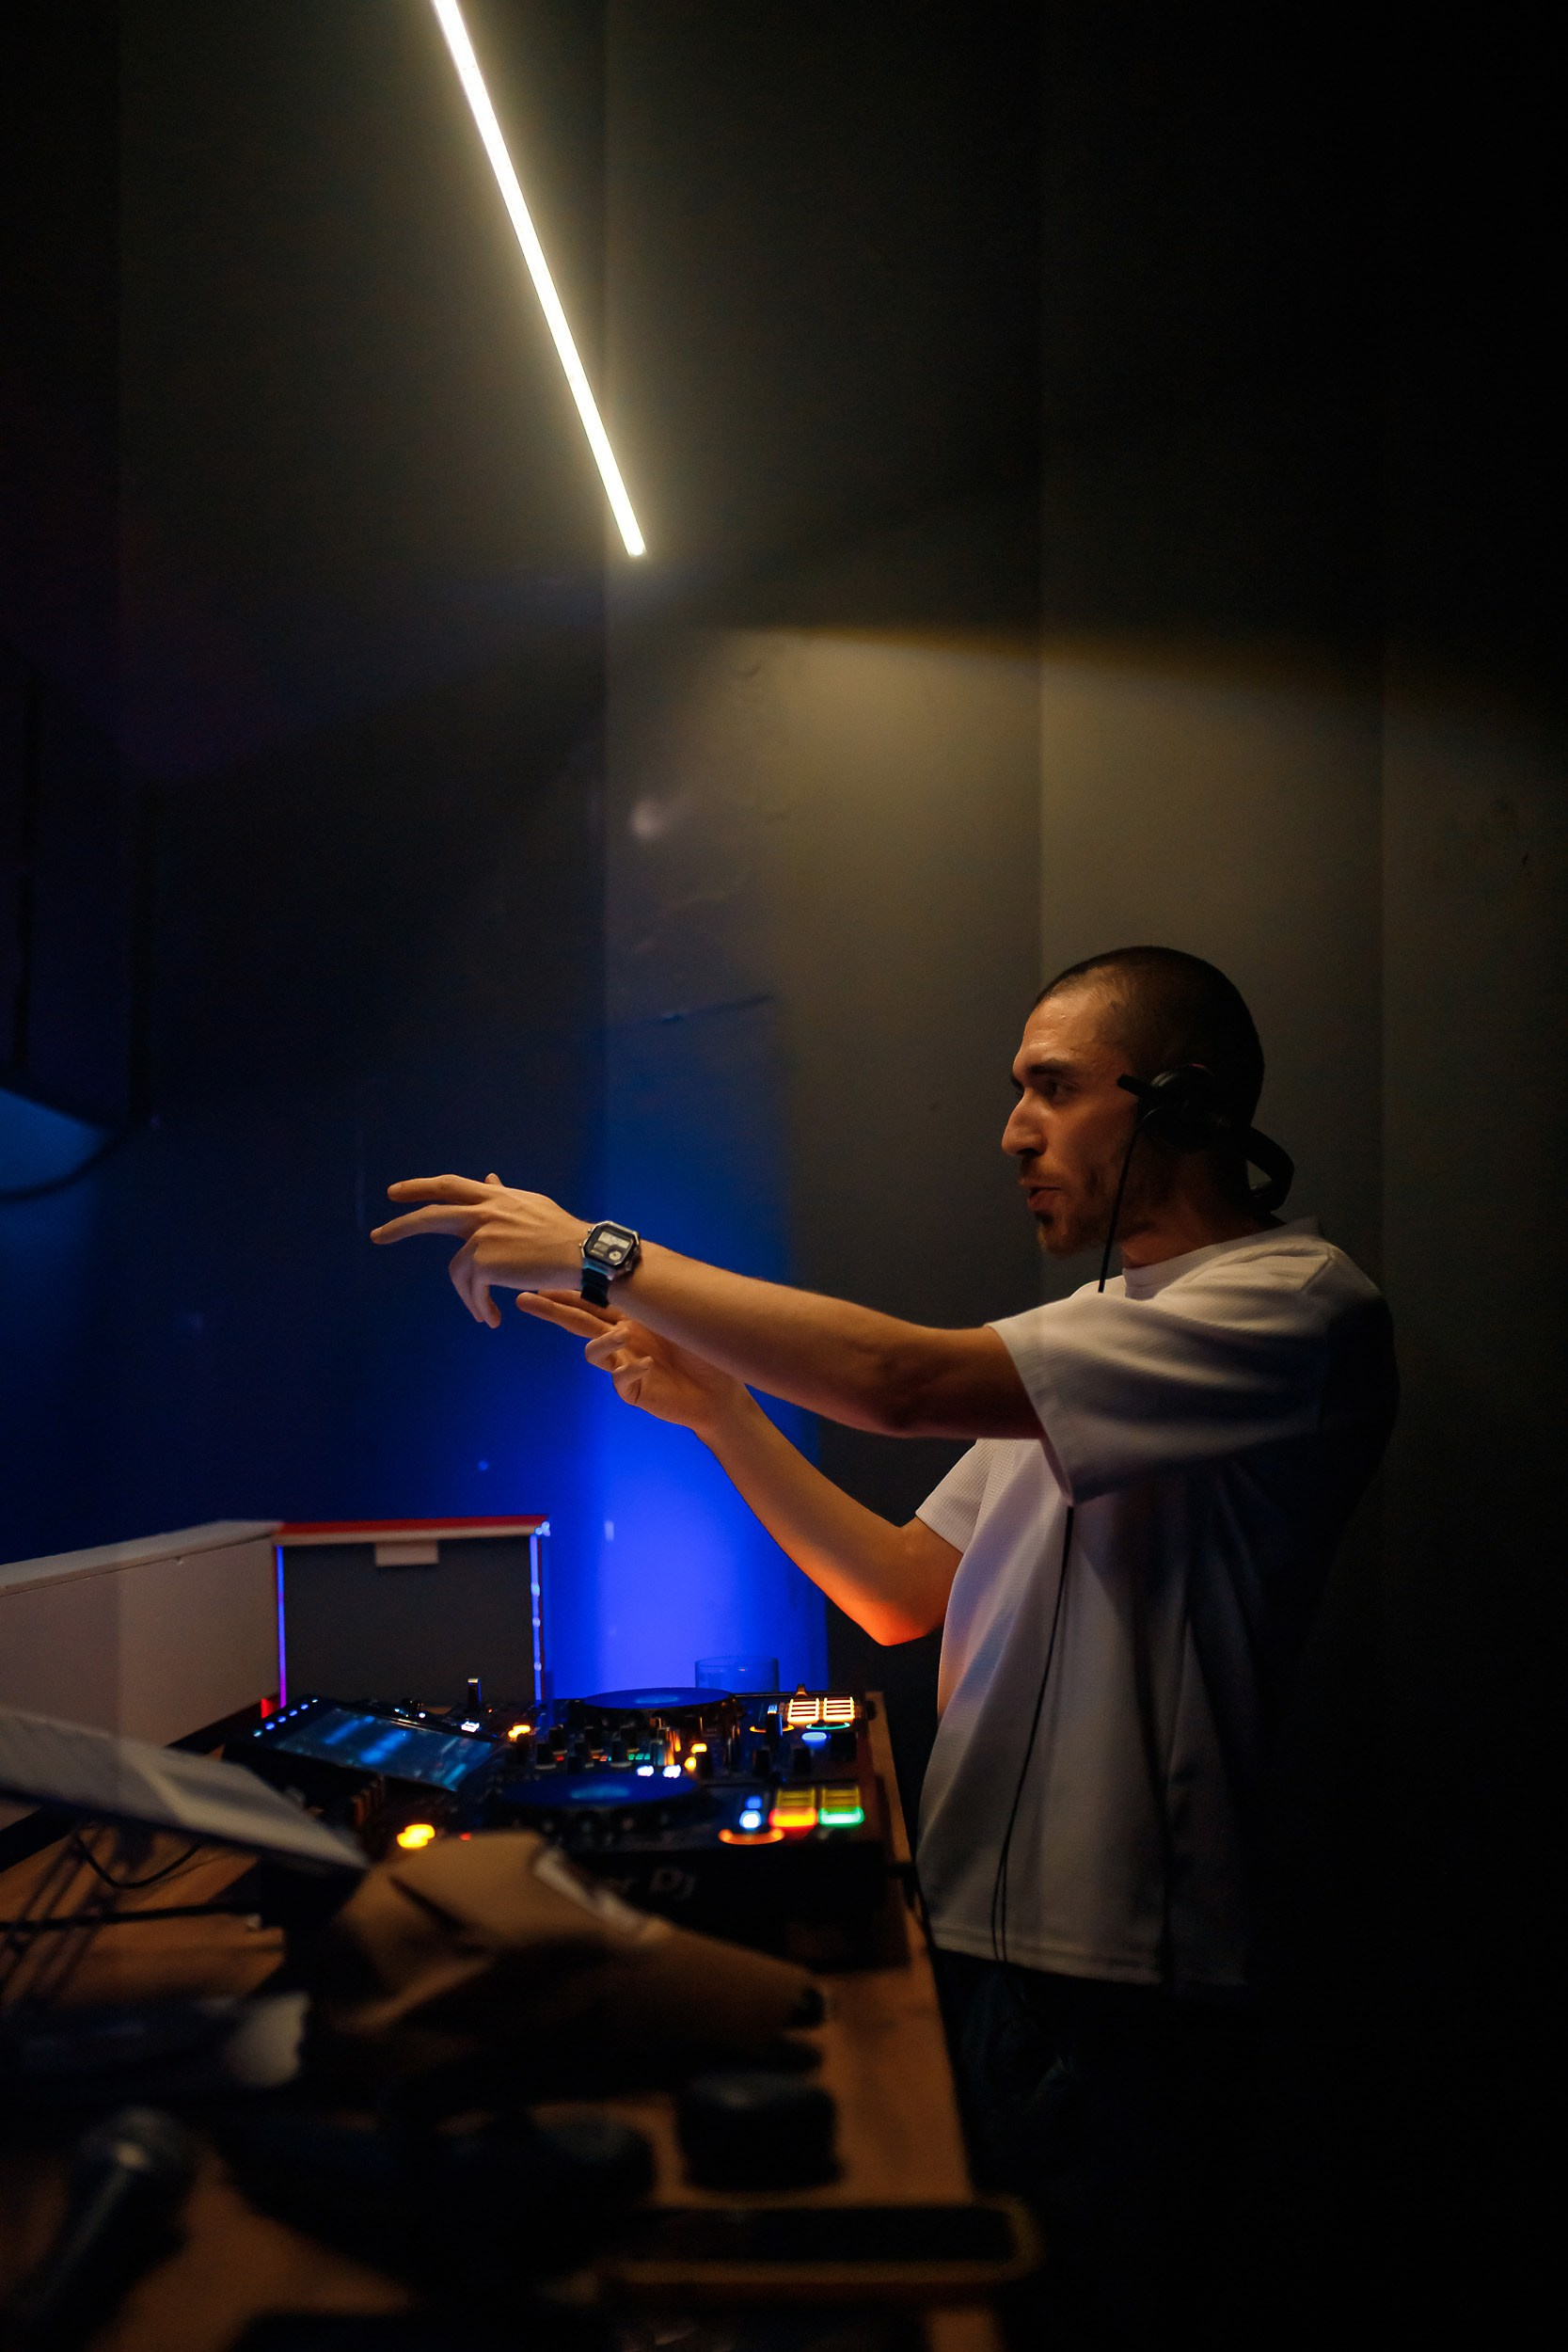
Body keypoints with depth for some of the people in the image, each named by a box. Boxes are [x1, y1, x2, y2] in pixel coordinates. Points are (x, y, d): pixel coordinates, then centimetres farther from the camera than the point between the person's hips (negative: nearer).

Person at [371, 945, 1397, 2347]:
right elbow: (907, 1597, 12)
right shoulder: (1082, 1335, 15)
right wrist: (721, 1413, 2)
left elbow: (903, 1382, -27)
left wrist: (599, 1255, -19)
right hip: (966, 1934, 8)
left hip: (1106, 1992, -8)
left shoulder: (1296, 1306, -17)